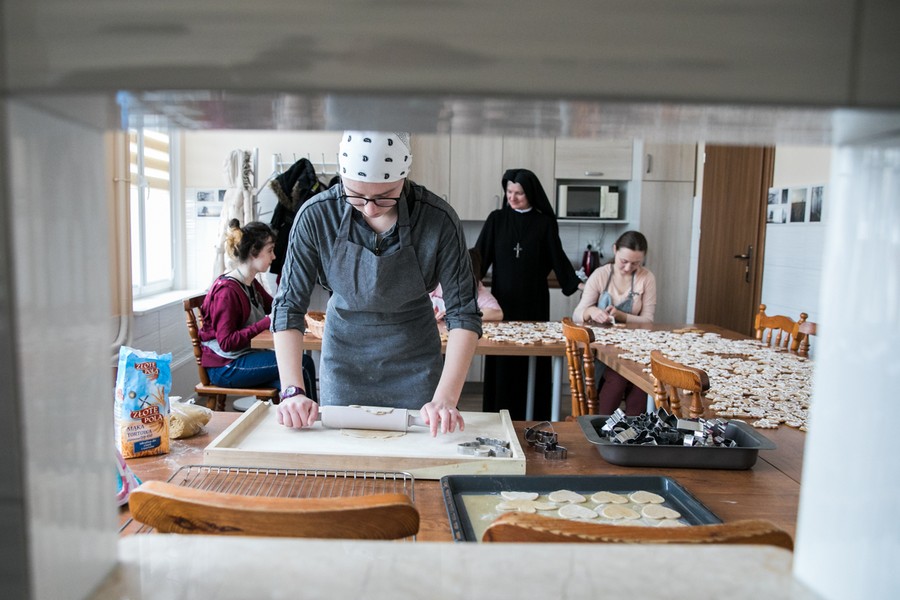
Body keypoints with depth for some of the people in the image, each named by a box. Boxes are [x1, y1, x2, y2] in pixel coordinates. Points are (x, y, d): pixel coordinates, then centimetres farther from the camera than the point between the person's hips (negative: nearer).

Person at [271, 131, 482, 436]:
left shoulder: (439, 219, -23)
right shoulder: (315, 215, -21)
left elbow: (463, 314, -20)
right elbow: (289, 306, -16)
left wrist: (445, 399, -30)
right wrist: (292, 390, -27)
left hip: (414, 360, 0)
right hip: (343, 356, 1)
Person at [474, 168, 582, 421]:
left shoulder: (545, 223, 1)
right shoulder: (496, 219, 3)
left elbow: (557, 258, 1)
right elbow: (479, 256, -2)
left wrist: (576, 284, -10)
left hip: (534, 302, 0)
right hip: (503, 300, 1)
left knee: (533, 358, 2)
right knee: (501, 359, 2)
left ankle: (533, 417, 13)